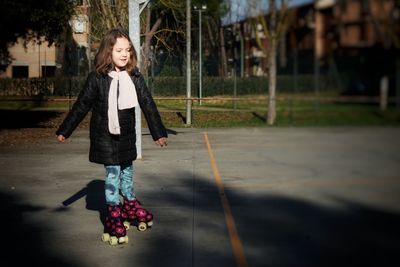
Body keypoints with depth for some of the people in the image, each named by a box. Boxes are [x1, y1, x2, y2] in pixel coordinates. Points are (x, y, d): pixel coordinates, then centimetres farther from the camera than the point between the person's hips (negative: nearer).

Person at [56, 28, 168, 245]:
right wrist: (64, 131, -1)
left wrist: (159, 133, -1)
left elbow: (148, 105, 0)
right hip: (105, 136, -3)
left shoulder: (135, 77, -3)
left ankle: (129, 205, 36)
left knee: (127, 172, 16)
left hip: (127, 135, 3)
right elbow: (81, 106, -4)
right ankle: (114, 217, 9)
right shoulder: (96, 78, -11)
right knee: (112, 174, 0)